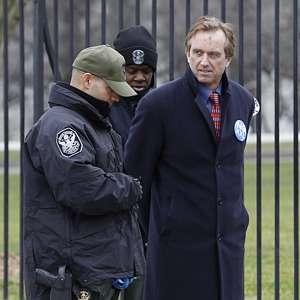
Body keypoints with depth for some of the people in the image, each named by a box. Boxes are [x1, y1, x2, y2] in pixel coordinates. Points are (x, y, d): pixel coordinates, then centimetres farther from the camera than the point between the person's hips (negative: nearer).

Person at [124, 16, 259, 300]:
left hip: (229, 240, 5)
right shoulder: (158, 104, -10)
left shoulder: (243, 101, 7)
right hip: (179, 242, -5)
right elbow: (135, 173, -2)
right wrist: (141, 233, 5)